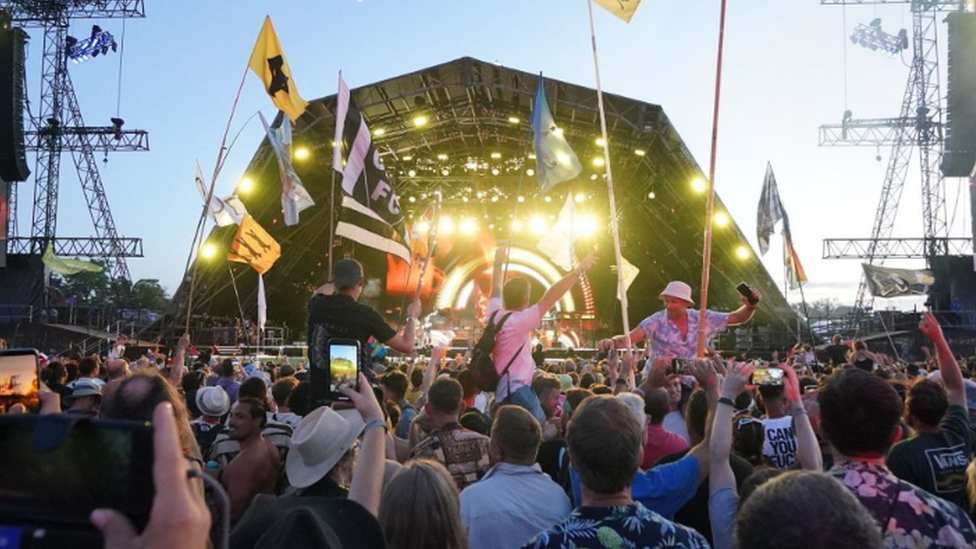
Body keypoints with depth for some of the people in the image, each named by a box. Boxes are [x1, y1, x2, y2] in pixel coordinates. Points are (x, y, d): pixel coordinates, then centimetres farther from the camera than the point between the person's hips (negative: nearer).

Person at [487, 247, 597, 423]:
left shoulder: (495, 314, 6)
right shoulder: (520, 320, -16)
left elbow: (496, 290, 26)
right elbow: (551, 296, -20)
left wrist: (499, 264, 40)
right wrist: (579, 270, -19)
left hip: (503, 388, 10)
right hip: (516, 389, -10)